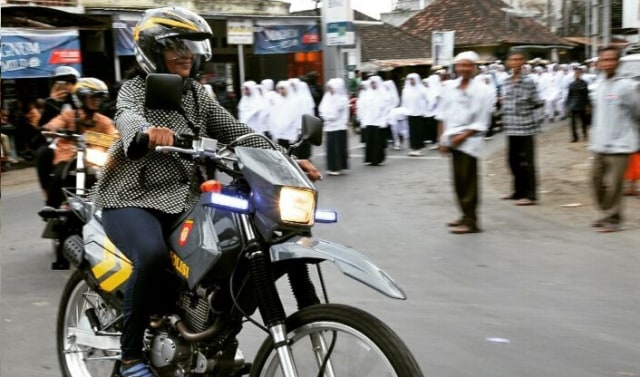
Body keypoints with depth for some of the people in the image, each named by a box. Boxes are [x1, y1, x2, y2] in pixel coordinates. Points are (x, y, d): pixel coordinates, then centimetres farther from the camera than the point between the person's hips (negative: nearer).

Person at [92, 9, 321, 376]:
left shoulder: (196, 93, 12)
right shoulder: (134, 89, -5)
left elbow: (236, 131, 4)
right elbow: (127, 118, -29)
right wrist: (147, 132, -55)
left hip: (184, 202, 6)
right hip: (133, 200, -6)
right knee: (153, 254, -34)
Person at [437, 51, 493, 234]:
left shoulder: (483, 90, -8)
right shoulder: (449, 87, 7)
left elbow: (481, 122, -10)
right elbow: (443, 115, 11)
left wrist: (462, 136, -15)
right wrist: (442, 138, 4)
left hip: (469, 140, -6)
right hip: (452, 140, 6)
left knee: (468, 181, -5)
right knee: (459, 180, 12)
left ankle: (470, 221, 0)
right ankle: (466, 216, 23)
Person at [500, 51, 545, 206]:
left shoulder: (528, 82, -7)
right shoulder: (505, 82, 10)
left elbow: (538, 103, -5)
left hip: (526, 128, -6)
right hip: (511, 128, 6)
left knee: (526, 162, -3)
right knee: (513, 161, 13)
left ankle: (530, 195, 3)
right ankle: (519, 191, 26)